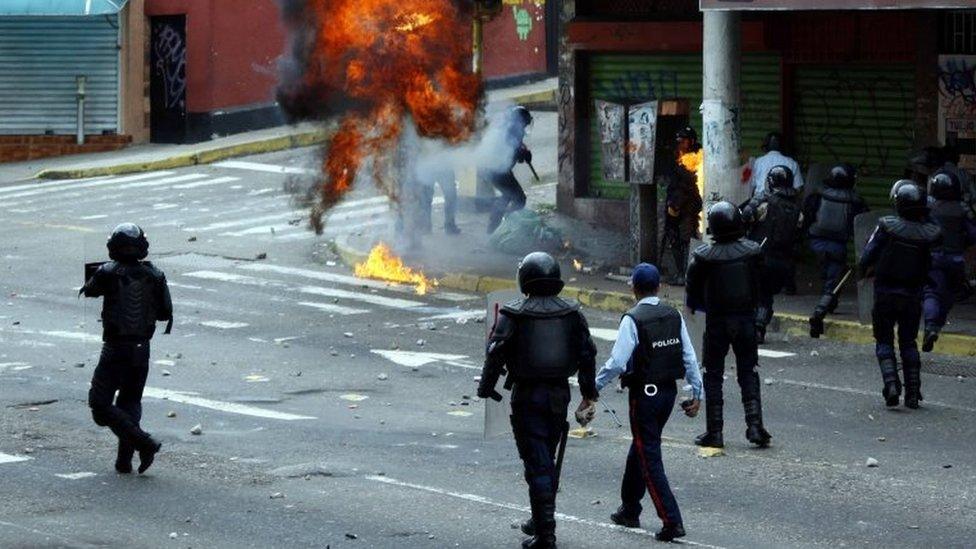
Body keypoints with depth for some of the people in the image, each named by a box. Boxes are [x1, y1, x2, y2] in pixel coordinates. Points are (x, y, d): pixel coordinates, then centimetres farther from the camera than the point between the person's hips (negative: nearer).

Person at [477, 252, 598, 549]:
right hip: (559, 396, 4)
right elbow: (587, 353, 6)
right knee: (548, 460, 20)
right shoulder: (572, 313, 2)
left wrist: (486, 386, 2)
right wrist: (589, 389, 17)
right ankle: (541, 522, 30)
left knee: (537, 463, -4)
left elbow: (496, 353, -11)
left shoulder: (514, 315, -10)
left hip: (527, 396, -4)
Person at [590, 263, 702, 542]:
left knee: (649, 458, -1)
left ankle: (672, 521, -8)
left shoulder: (632, 319, -16)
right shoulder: (674, 316, 2)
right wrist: (696, 394, 11)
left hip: (644, 395, -6)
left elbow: (616, 362, -20)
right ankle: (629, 510, 33)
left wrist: (592, 390, -10)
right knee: (640, 449, 22)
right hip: (669, 391, 7)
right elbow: (690, 357, 3)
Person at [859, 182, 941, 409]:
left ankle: (891, 383, -10)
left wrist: (864, 271, 11)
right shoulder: (931, 233, -10)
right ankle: (913, 392, 12)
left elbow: (867, 256, -11)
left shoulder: (887, 226, -15)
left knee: (884, 341, 10)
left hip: (885, 294, -2)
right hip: (913, 295, 2)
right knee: (909, 343, 16)